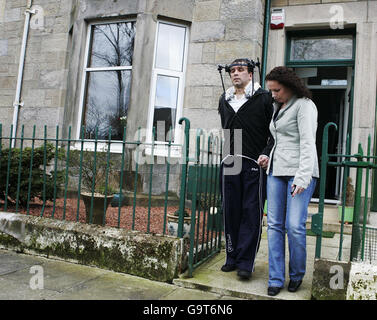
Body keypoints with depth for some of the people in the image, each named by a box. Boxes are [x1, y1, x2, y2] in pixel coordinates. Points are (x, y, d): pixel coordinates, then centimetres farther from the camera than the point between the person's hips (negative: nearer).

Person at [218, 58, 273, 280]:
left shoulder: (264, 98, 0)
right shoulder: (224, 100, 16)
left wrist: (266, 154, -12)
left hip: (255, 164, -5)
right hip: (230, 163, 5)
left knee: (252, 212, -1)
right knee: (230, 211, 8)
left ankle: (246, 262, 6)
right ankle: (232, 257, 21)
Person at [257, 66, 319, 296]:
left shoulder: (304, 105, -4)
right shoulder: (278, 108, 20)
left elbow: (307, 144, -14)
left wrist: (303, 177, -21)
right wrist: (270, 158, 13)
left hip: (300, 172, -7)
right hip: (277, 171, 7)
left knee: (294, 226, -9)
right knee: (275, 225, 2)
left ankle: (297, 274, 14)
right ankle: (276, 279, 9)